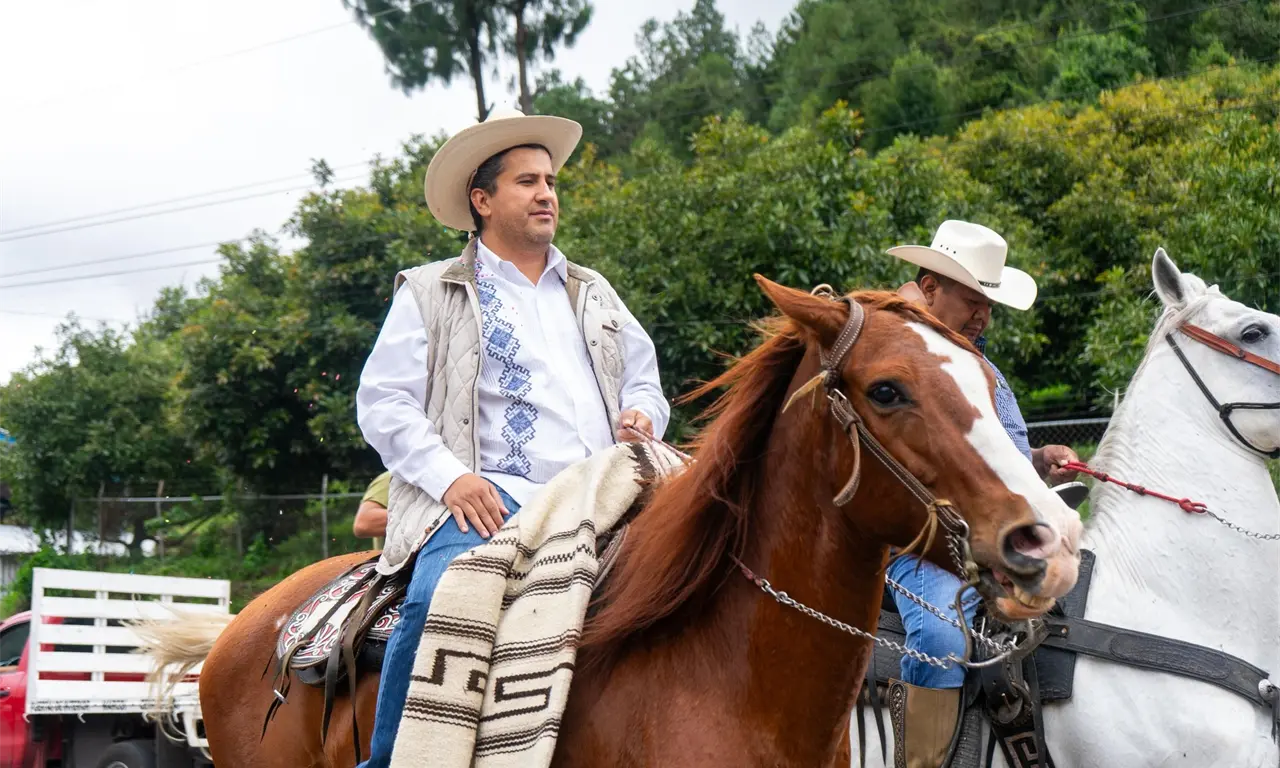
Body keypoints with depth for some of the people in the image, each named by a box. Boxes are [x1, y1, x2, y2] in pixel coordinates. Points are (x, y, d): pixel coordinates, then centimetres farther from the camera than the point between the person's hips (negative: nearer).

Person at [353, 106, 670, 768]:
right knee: (439, 602, -34)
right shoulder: (428, 294, 13)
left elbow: (644, 382, 32)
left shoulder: (594, 294, 29)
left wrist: (642, 417, 6)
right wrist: (449, 477, -13)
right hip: (488, 499, -5)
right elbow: (382, 401, 3)